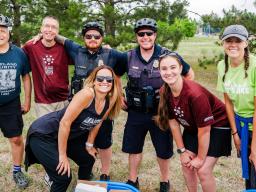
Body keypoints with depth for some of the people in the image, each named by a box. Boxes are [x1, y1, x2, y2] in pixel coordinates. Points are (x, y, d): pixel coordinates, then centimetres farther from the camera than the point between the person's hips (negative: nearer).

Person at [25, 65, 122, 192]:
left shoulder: (110, 102, -6)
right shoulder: (87, 94, -29)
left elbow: (96, 122, 12)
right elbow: (65, 123, -28)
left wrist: (89, 145, 18)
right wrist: (62, 155, -21)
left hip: (68, 136, 8)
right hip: (43, 135, -8)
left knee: (88, 160, 19)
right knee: (63, 177, -12)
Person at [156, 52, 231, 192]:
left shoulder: (195, 94, -36)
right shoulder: (164, 92, -16)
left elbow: (204, 130, -27)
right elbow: (173, 122, -5)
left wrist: (200, 158, -16)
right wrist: (182, 150, -2)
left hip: (217, 126, -6)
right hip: (192, 127, 6)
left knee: (203, 170, -9)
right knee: (186, 165, 7)